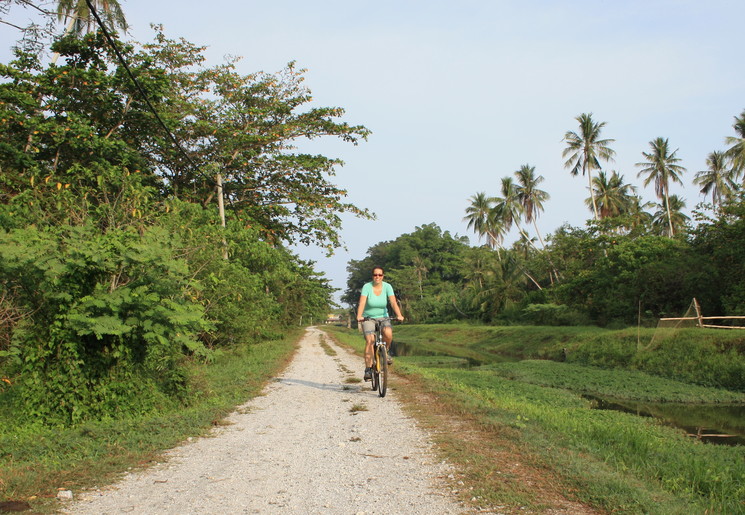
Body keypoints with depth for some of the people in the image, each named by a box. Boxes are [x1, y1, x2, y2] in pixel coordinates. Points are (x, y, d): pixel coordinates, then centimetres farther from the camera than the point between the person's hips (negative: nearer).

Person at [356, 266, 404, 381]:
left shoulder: (387, 287, -6)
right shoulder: (367, 287, -11)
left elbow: (393, 302, -17)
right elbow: (362, 302, -23)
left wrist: (399, 315, -33)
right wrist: (359, 316, -40)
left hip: (383, 317, 1)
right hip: (368, 318, -1)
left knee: (388, 333, -30)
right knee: (370, 340, -22)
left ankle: (386, 351, 2)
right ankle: (368, 369, -16)